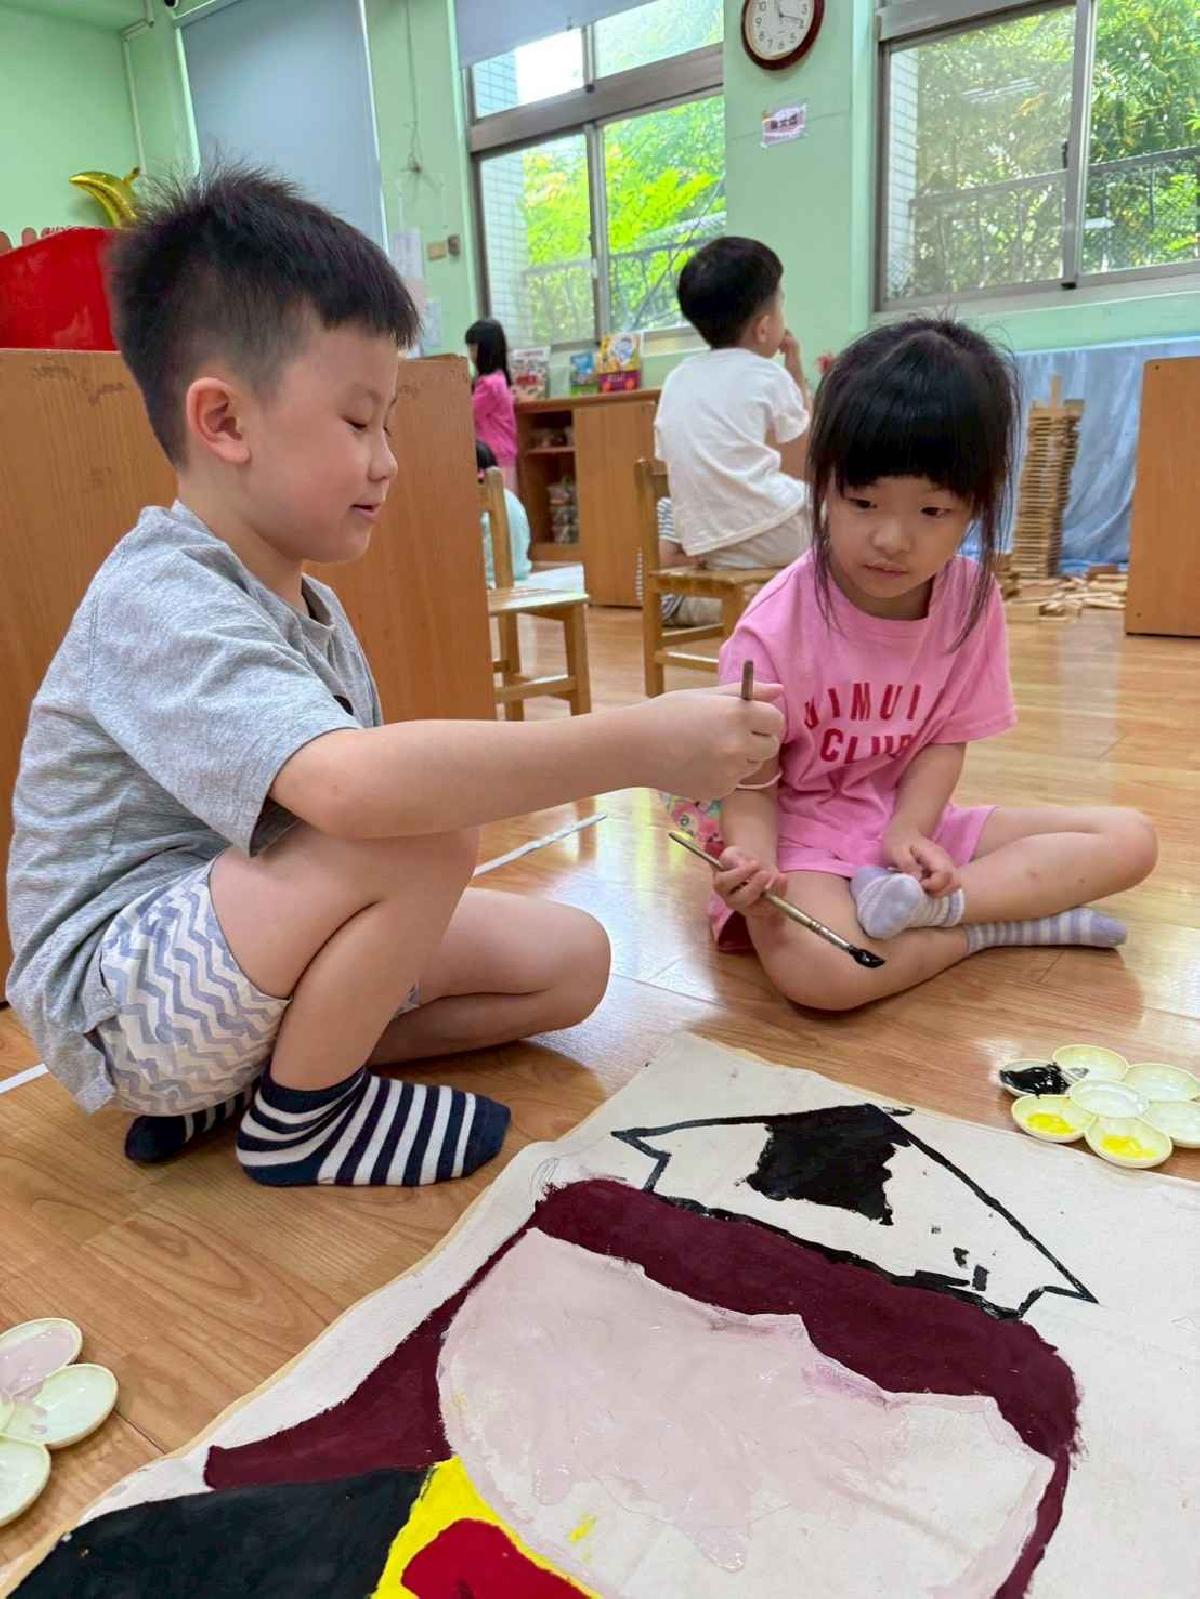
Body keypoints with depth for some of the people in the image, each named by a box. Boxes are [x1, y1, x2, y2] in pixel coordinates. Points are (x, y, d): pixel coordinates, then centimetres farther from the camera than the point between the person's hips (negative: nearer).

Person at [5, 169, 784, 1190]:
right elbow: (353, 786, -42)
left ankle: (240, 1072, 3)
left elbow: (357, 789, 8)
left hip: (230, 960, 9)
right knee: (417, 841, -34)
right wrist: (641, 745, -39)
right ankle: (294, 1114, -6)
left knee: (569, 960, 1)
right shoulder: (162, 605, -24)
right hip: (120, 998, -9)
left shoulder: (309, 605, 6)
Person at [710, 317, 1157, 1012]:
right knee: (817, 969, -37)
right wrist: (753, 865, -35)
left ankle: (934, 903, -19)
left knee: (1129, 839, -1)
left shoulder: (973, 598, -7)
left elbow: (948, 737, 0)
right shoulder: (775, 628, -20)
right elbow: (752, 784, -14)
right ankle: (1001, 923, -12)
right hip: (804, 830, -5)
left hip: (910, 819, 6)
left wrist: (909, 830, -18)